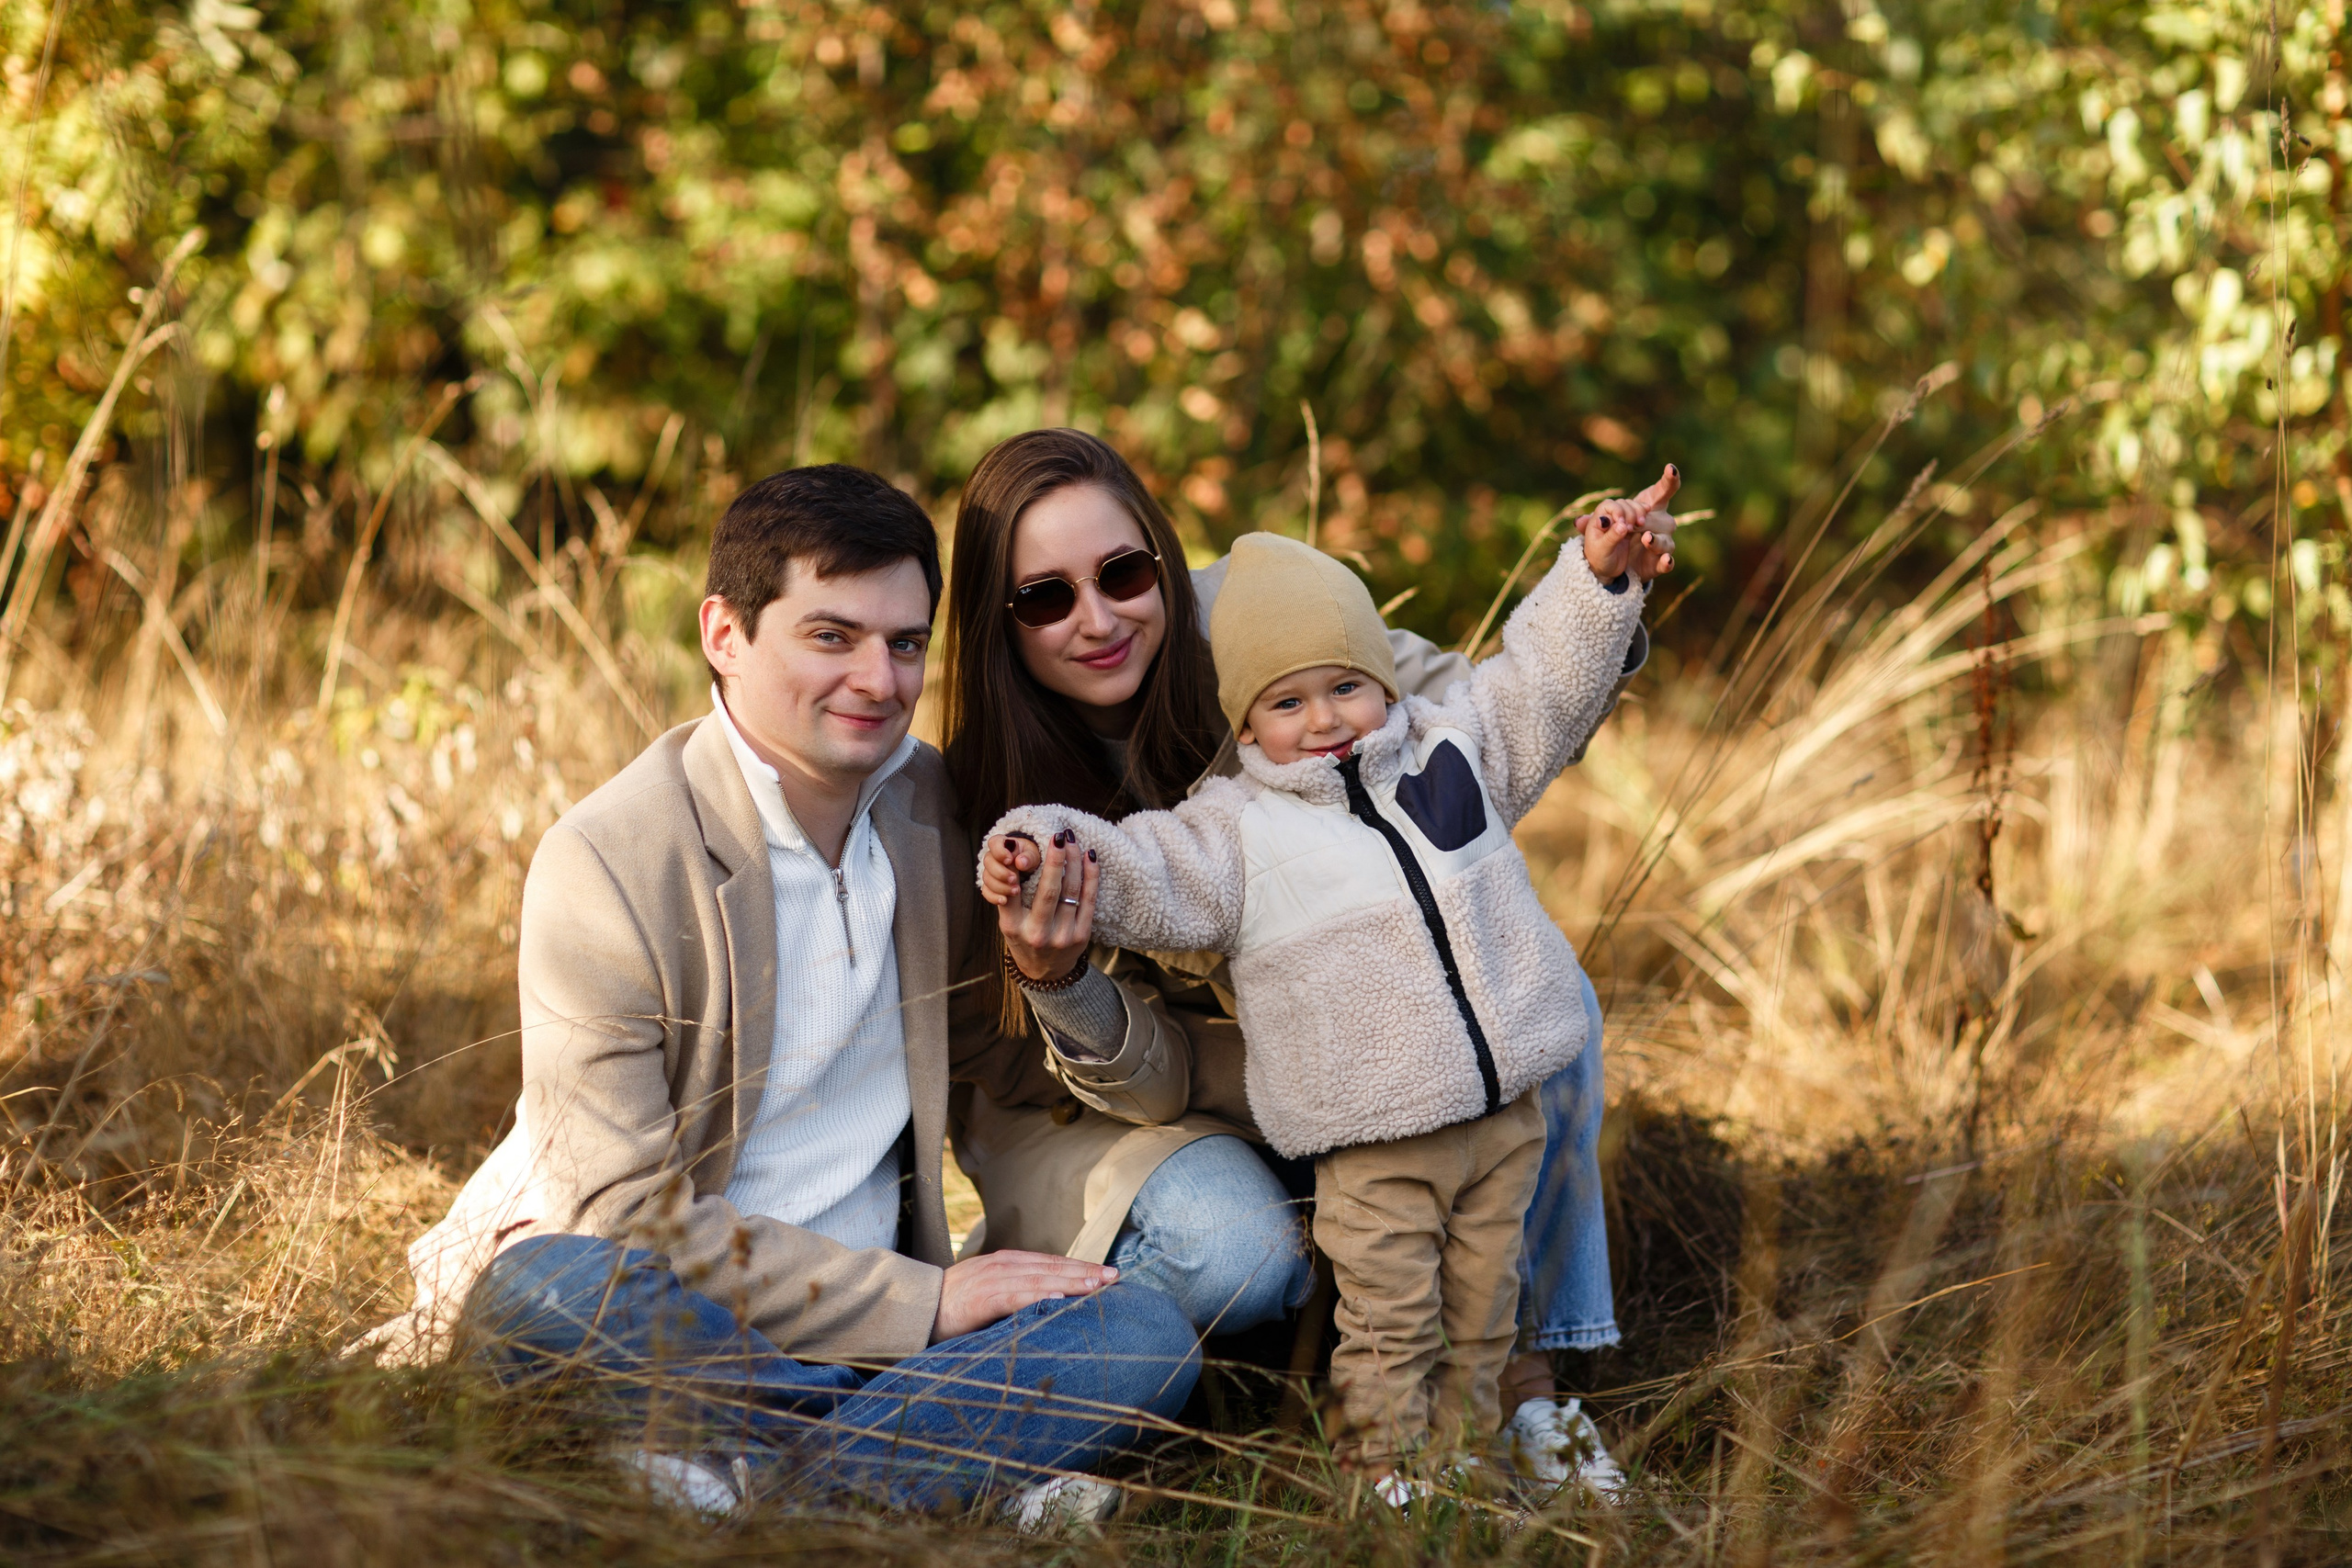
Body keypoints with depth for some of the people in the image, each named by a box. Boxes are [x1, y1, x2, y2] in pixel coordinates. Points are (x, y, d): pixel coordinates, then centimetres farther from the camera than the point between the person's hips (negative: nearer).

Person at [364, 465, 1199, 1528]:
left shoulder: (929, 805, 8)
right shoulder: (607, 861, -11)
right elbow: (627, 1211, -16)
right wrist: (924, 1303, -17)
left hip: (849, 1312, 5)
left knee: (1147, 1337, -20)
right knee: (552, 1292, -39)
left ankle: (738, 1475, -30)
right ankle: (974, 1474, -31)